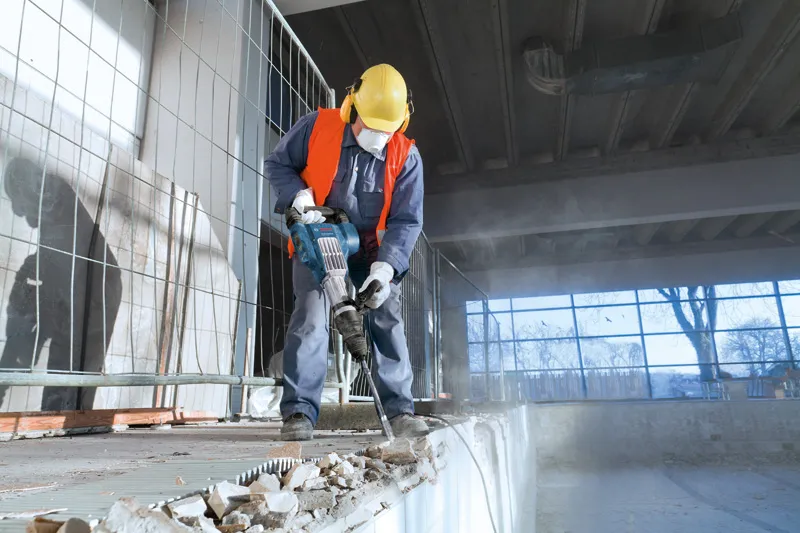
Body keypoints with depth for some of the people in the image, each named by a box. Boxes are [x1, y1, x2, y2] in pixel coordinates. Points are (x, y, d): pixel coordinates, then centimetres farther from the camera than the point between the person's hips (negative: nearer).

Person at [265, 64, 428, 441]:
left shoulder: (406, 156, -13)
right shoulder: (316, 127, -15)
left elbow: (406, 220, -15)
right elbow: (277, 164, -1)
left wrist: (385, 267, -30)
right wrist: (298, 195, -22)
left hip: (371, 248, 2)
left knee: (387, 321, -5)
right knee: (311, 316, -16)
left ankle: (399, 409, 2)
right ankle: (299, 412, -11)